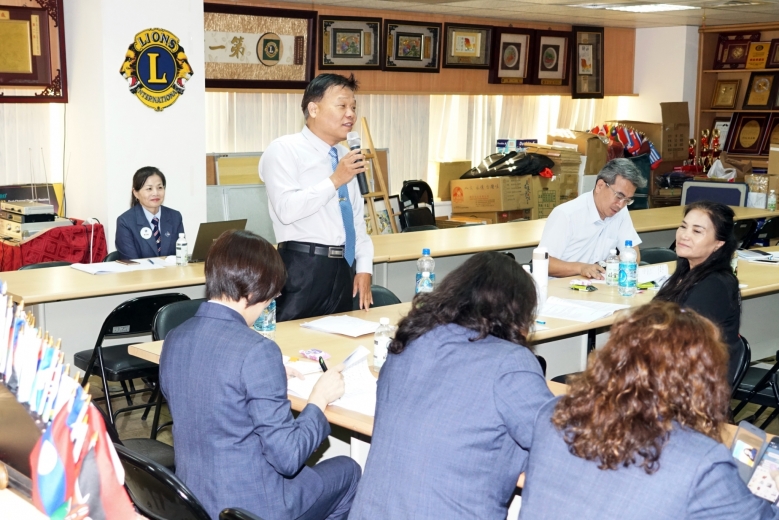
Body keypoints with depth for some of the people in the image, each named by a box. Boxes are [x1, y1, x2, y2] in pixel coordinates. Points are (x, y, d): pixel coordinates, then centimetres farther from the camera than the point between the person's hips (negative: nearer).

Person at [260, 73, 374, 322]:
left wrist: (364, 268, 9)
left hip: (344, 268, 7)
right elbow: (287, 209, -21)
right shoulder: (284, 150, -7)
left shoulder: (344, 156, 17)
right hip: (304, 268, -7)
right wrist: (335, 181, -20)